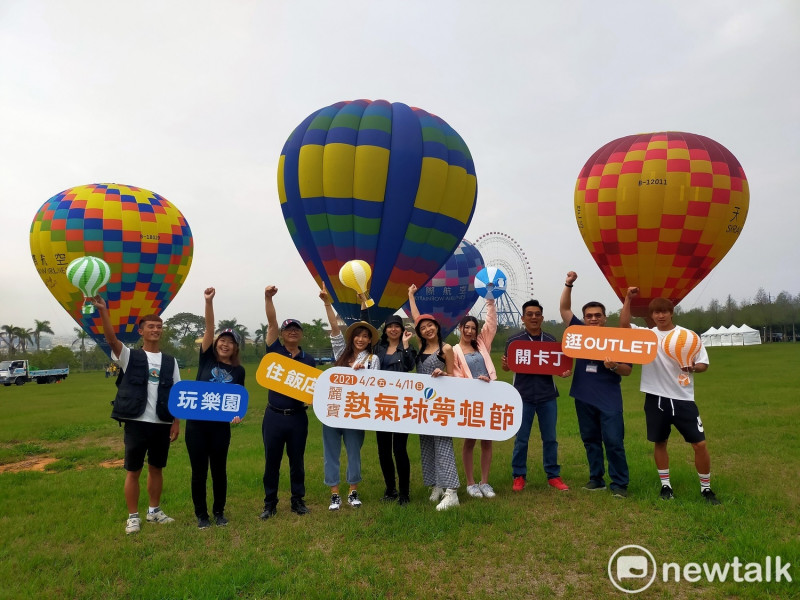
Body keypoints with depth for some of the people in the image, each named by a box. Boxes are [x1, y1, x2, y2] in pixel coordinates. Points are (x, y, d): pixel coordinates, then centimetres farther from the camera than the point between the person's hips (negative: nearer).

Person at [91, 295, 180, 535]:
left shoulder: (170, 361, 8)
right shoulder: (130, 356, 0)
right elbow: (111, 339, -19)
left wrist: (176, 422, -1)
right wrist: (103, 310, -32)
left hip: (162, 424, 3)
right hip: (136, 422, -3)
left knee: (156, 468, 15)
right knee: (133, 471, 5)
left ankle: (154, 511, 29)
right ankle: (133, 516, 18)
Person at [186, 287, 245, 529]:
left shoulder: (238, 371, 4)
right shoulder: (207, 357, 0)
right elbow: (209, 328, -12)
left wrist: (237, 413, -13)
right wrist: (209, 301, -23)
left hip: (220, 425, 1)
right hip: (196, 422, -1)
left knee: (219, 470, 10)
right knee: (199, 470, 7)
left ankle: (219, 512, 27)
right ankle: (201, 514, 22)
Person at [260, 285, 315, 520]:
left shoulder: (309, 360, 5)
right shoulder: (275, 351, 1)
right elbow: (271, 323, -10)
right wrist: (268, 297, -20)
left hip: (298, 417, 1)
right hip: (274, 416, -1)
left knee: (297, 461, 11)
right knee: (271, 461, 7)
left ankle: (298, 501, 23)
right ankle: (270, 504, 20)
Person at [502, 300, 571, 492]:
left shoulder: (551, 340, 7)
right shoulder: (514, 340, -1)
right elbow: (507, 366, 3)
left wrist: (564, 372, -7)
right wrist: (505, 365, -21)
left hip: (547, 396, 2)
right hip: (523, 396, -2)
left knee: (550, 438, 9)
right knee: (521, 439, 4)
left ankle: (553, 475, 21)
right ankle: (519, 476, 17)